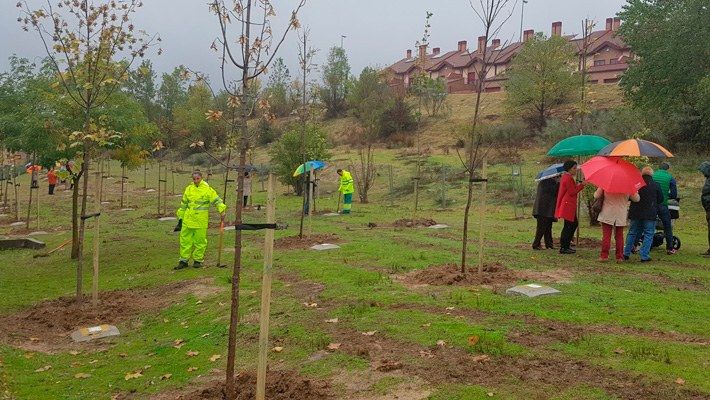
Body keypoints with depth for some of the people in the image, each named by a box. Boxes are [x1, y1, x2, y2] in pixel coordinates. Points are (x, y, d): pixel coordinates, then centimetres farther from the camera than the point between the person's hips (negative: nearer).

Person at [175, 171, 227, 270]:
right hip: (188, 220, 4)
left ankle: (198, 260, 17)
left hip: (201, 221, -4)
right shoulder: (189, 189, 9)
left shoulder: (207, 189, -4)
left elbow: (217, 200, -4)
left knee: (199, 241, 4)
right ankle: (183, 260, 15)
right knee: (185, 239, 6)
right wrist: (180, 215, 20)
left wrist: (222, 210, -17)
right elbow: (183, 203, 18)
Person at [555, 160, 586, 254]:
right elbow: (572, 192, -17)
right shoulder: (568, 178, -15)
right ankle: (563, 248, -1)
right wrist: (582, 185, -12)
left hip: (569, 205, 11)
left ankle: (566, 245, 21)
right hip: (568, 205, -11)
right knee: (568, 226, -6)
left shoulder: (566, 177, 18)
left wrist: (578, 186, 10)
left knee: (574, 224, 17)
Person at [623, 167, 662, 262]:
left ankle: (626, 253, 15)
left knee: (632, 233, 12)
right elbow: (660, 200, 4)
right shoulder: (656, 185, -2)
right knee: (648, 235, 4)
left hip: (635, 213, 2)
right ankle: (644, 256, -1)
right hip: (650, 214, -2)